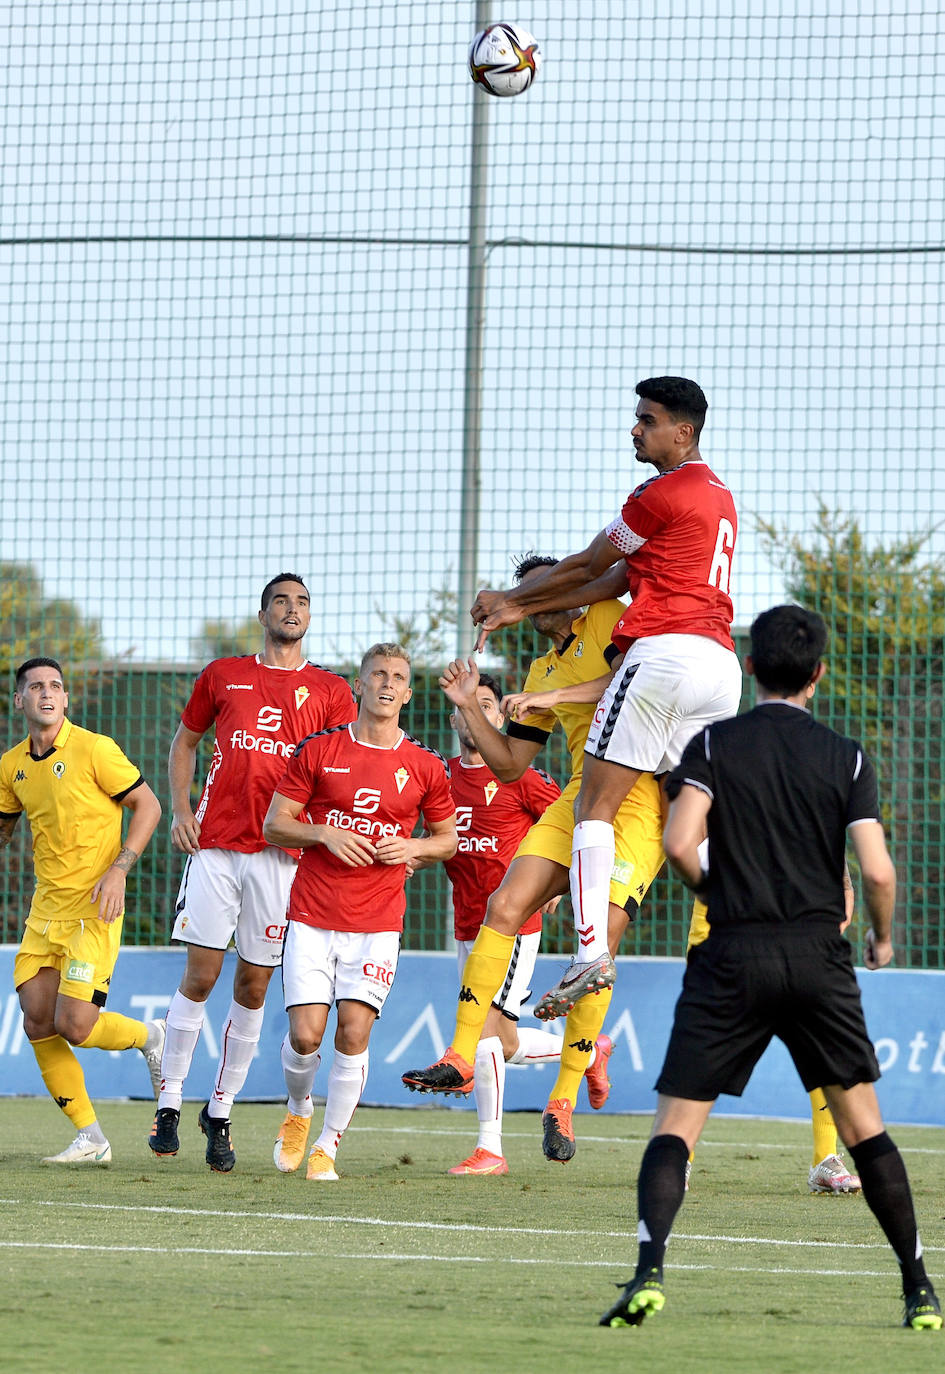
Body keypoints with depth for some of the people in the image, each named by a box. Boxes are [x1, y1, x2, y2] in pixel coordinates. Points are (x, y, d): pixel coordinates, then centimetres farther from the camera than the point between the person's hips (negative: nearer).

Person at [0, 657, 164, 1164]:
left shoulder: (94, 750, -11)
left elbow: (147, 806, -6)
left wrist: (119, 869, -15)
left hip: (93, 912, -6)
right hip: (45, 910, 6)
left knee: (74, 1026, -12)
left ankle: (148, 1037, 19)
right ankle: (89, 1139, 8)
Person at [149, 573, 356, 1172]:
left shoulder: (330, 690, 9)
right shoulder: (223, 675, 11)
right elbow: (185, 741, 20)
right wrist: (180, 808, 5)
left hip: (283, 851, 0)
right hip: (216, 843, 0)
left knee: (253, 987, 2)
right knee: (200, 976, -5)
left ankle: (221, 1112, 11)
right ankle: (170, 1102, 4)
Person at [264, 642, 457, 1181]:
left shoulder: (425, 767, 6)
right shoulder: (319, 751, 3)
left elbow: (449, 838, 17)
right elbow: (274, 824, 5)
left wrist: (412, 848, -4)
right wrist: (325, 834, -12)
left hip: (378, 922, 0)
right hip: (312, 916, 0)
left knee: (354, 1032, -10)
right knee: (306, 1033, -8)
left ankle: (328, 1146, 3)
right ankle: (299, 1112, 23)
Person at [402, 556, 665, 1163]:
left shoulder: (607, 618, 2)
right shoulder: (542, 671, 22)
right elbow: (510, 765, 23)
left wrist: (559, 695, -17)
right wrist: (469, 706, 12)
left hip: (639, 801, -7)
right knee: (504, 907, -9)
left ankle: (564, 1101, -2)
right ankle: (461, 1058, -4)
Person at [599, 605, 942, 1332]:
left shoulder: (714, 744, 1)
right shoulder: (847, 758, 3)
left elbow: (679, 843, -11)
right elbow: (877, 870, -5)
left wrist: (713, 894, 10)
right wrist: (882, 938, 15)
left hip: (731, 958, -1)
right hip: (819, 957, 1)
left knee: (676, 1126, -1)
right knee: (863, 1122, 13)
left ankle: (649, 1271, -22)